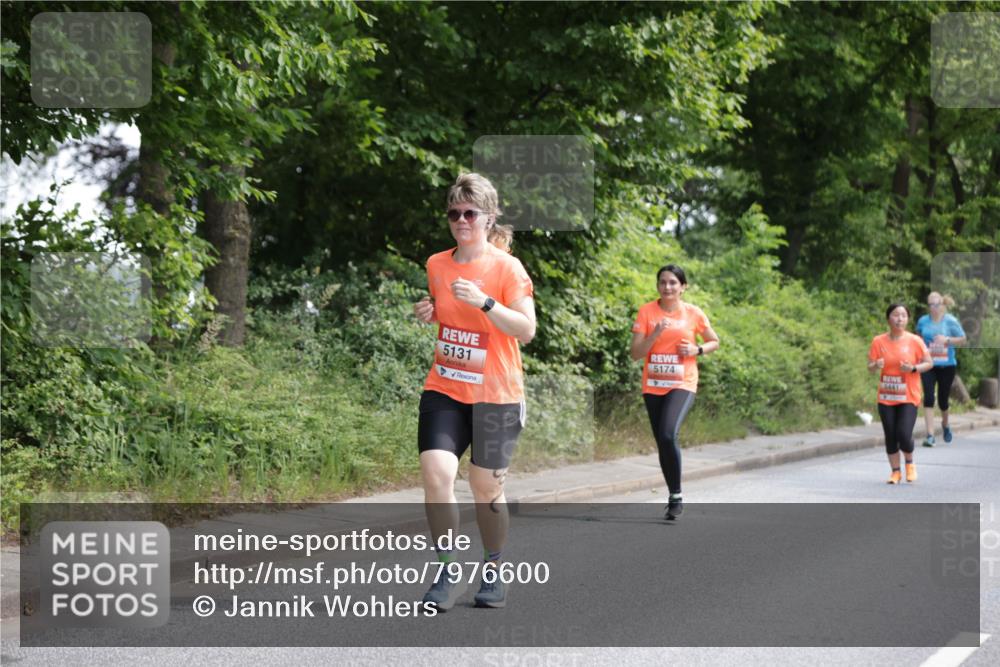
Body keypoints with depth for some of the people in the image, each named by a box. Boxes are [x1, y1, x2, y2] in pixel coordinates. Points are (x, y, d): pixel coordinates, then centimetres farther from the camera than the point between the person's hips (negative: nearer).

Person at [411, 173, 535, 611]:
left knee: (486, 486, 4)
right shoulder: (437, 264, 7)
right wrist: (426, 314, 2)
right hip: (444, 390, 3)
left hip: (496, 394, -3)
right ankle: (447, 573, -4)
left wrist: (484, 302, -25)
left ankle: (493, 572, 24)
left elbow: (526, 330, -13)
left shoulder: (506, 267, -8)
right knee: (435, 472, -15)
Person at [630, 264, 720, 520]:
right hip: (653, 387, 3)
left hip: (682, 385, -3)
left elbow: (714, 342, 12)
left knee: (668, 434, -24)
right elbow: (635, 353, -4)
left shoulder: (694, 313, -2)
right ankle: (673, 497, 26)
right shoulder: (647, 312, -1)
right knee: (662, 442, 10)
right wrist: (655, 334, -19)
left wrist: (696, 350, -8)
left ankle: (676, 496, -12)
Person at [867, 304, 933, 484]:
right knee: (890, 437, 3)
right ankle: (895, 471, 18)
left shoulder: (915, 341, -4)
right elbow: (870, 367, 3)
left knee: (904, 435, -12)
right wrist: (876, 366, -20)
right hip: (886, 398, 2)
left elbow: (929, 363, 2)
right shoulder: (878, 341, 0)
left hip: (908, 397, -2)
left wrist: (913, 368, -17)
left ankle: (910, 463, 17)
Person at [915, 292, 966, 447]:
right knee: (929, 398, -13)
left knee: (943, 399, 9)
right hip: (928, 365, 1)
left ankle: (945, 424, 41)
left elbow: (962, 339, -1)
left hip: (946, 366, -1)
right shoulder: (923, 321, 2)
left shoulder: (950, 321, -5)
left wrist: (947, 340, -16)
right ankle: (930, 435, -14)